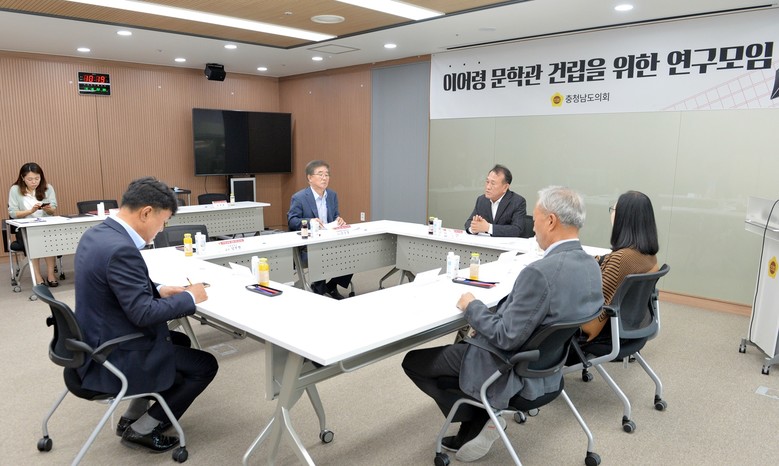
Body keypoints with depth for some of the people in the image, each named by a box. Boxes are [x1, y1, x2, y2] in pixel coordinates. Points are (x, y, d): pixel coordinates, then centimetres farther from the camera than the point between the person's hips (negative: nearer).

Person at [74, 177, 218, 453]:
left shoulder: (97, 234, 2)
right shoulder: (120, 249, -30)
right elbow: (144, 314, -28)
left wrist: (158, 291, 4)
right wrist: (189, 297, -15)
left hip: (100, 344, 10)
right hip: (115, 357, -10)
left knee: (180, 341, 26)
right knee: (205, 365, 2)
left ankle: (133, 417, 28)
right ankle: (141, 429, 13)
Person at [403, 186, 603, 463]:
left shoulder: (541, 272, -32)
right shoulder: (591, 266, -3)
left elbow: (506, 338, -28)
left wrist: (472, 307, -11)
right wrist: (494, 307, 9)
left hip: (511, 369, -9)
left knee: (413, 361, 7)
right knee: (455, 348, 30)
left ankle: (479, 419, 14)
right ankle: (471, 434, 28)